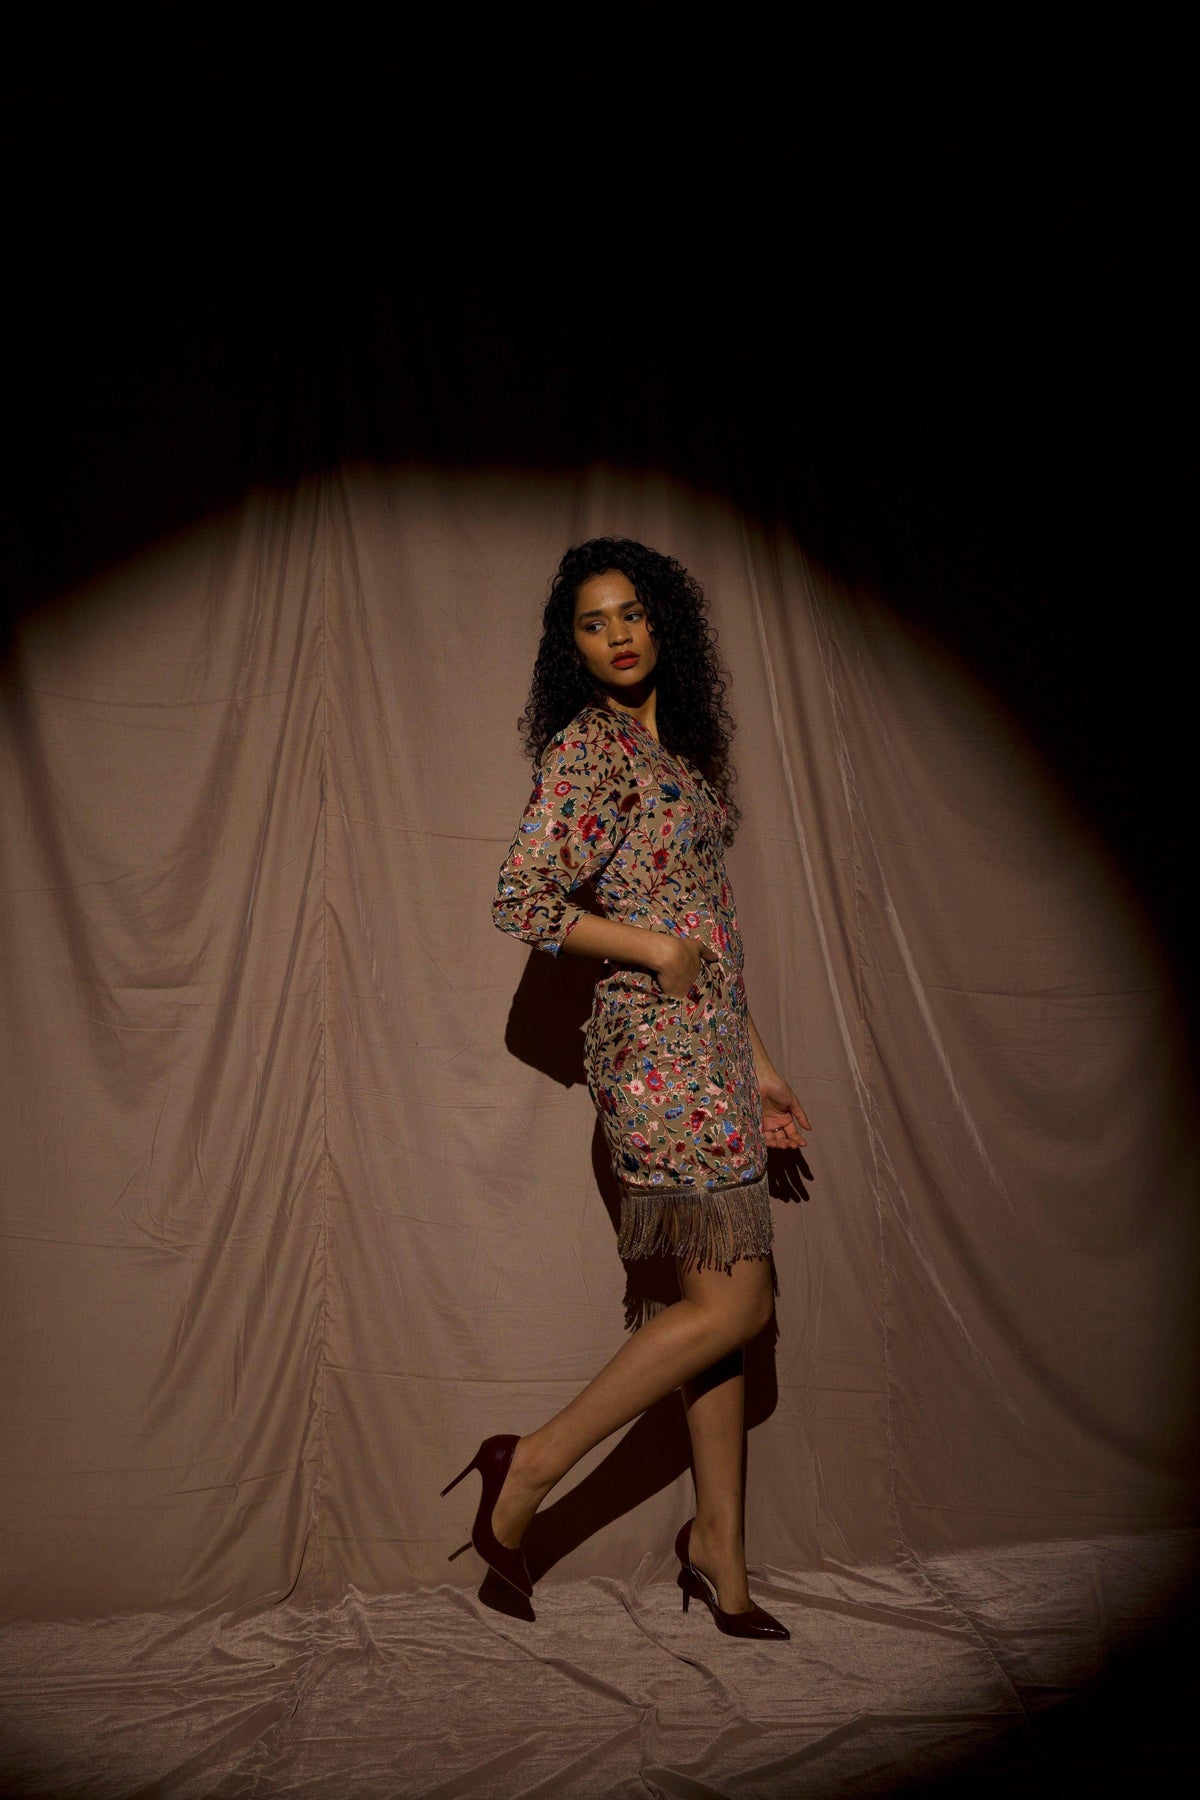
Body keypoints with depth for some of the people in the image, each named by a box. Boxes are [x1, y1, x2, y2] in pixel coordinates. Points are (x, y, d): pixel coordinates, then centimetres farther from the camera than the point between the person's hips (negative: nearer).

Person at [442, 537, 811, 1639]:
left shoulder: (675, 747, 17)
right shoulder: (589, 745, -8)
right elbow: (523, 901, -16)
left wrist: (758, 1064, 18)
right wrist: (655, 948, -13)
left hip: (708, 1047, 8)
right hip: (658, 1048, -8)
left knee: (731, 1303, 11)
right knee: (735, 1303, -7)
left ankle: (719, 1550, 22)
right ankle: (533, 1468, 5)